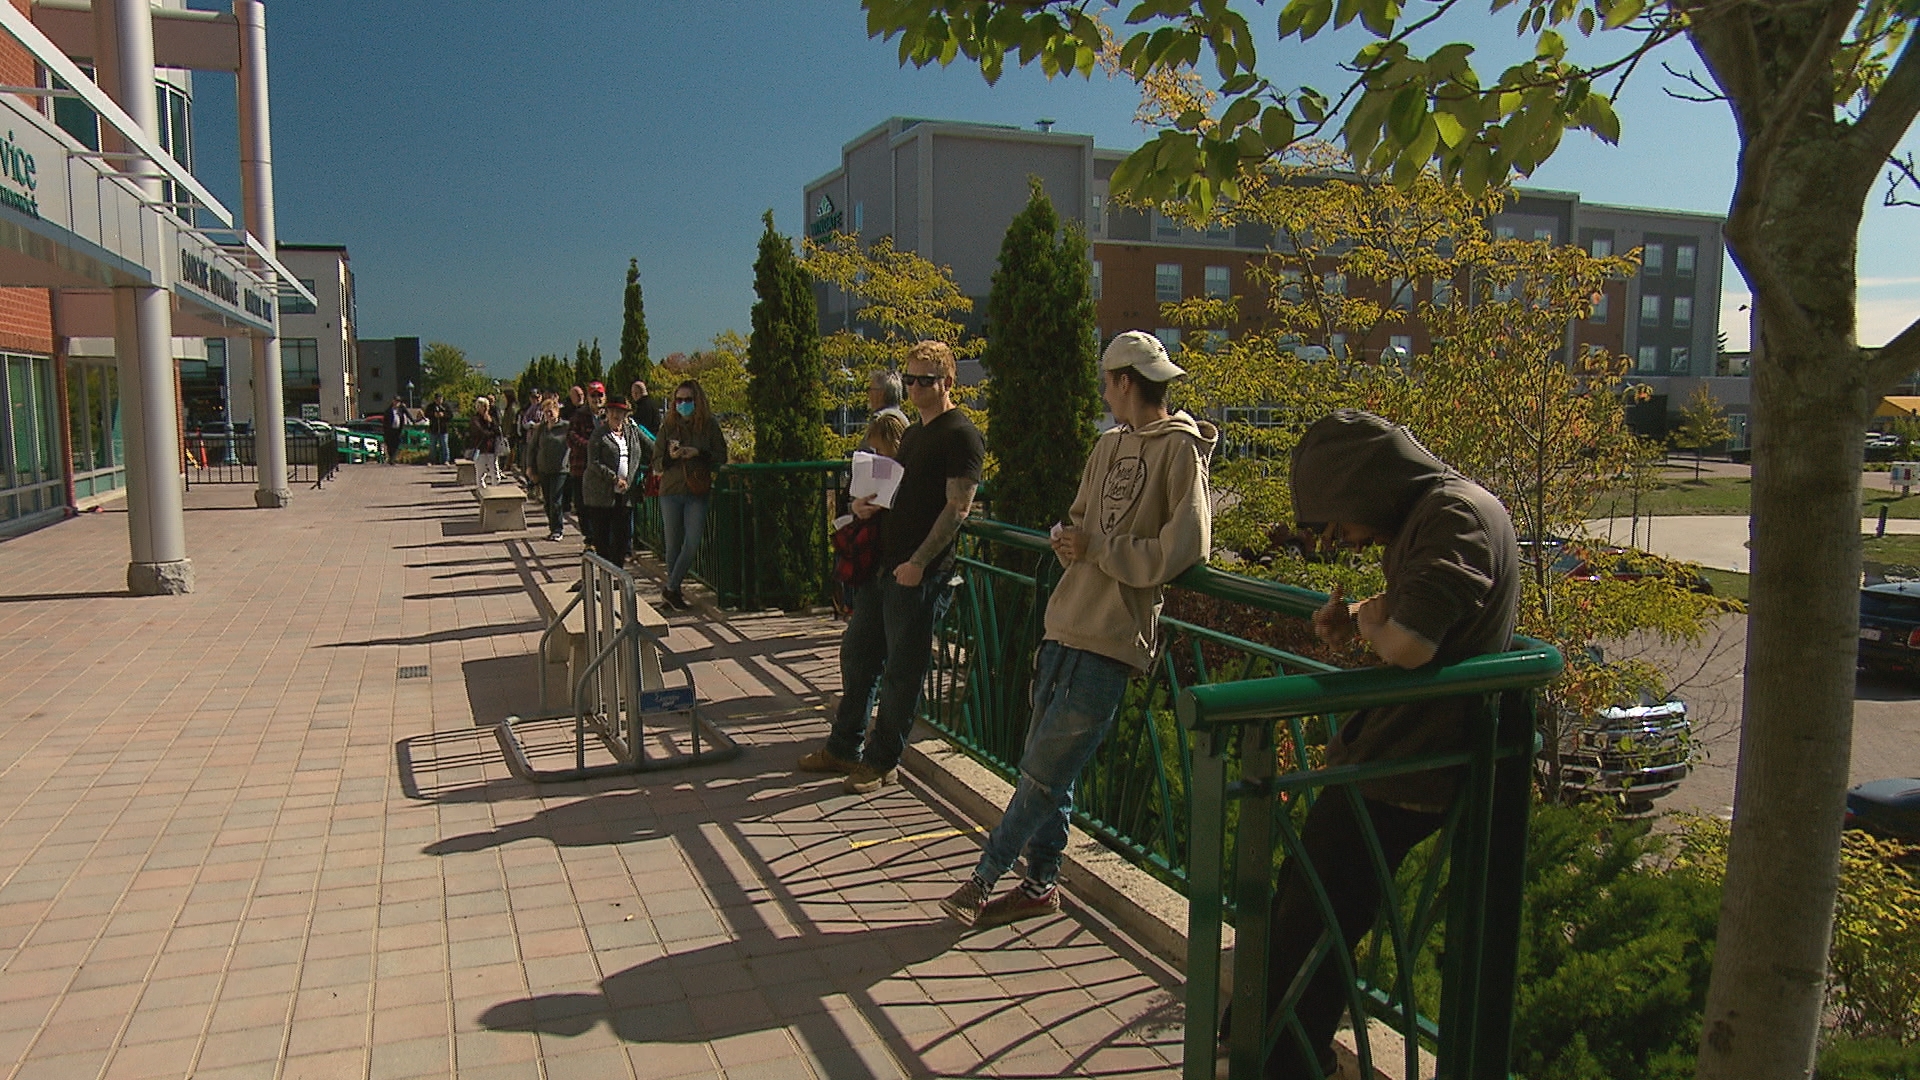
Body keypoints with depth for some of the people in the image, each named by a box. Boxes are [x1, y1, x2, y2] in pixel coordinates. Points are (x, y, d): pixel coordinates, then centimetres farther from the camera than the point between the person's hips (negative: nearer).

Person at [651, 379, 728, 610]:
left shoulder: (709, 426, 2)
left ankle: (671, 588, 1)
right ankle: (675, 589, 18)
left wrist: (698, 453, -13)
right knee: (673, 544, 5)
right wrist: (670, 457, -13)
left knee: (692, 543, -10)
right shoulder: (668, 426, 6)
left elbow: (721, 458, 2)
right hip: (671, 490, 1)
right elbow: (657, 463, 7)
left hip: (698, 492, -1)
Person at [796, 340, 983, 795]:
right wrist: (863, 504, 4)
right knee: (856, 652, 14)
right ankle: (844, 748, 27)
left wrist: (918, 562, -21)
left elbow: (958, 507, -17)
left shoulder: (961, 435, -10)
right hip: (884, 562, 9)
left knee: (902, 671, 2)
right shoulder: (913, 433, 17)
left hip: (921, 573, -9)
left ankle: (882, 761, 15)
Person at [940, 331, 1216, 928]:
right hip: (1065, 625, 8)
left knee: (1045, 774, 0)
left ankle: (985, 877, 15)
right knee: (1043, 764, 14)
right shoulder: (1109, 445, 15)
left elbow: (1183, 549, -17)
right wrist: (1067, 537, 0)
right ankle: (1040, 884, 28)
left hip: (1110, 639, -8)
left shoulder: (1181, 449, -8)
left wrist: (1096, 548, -11)